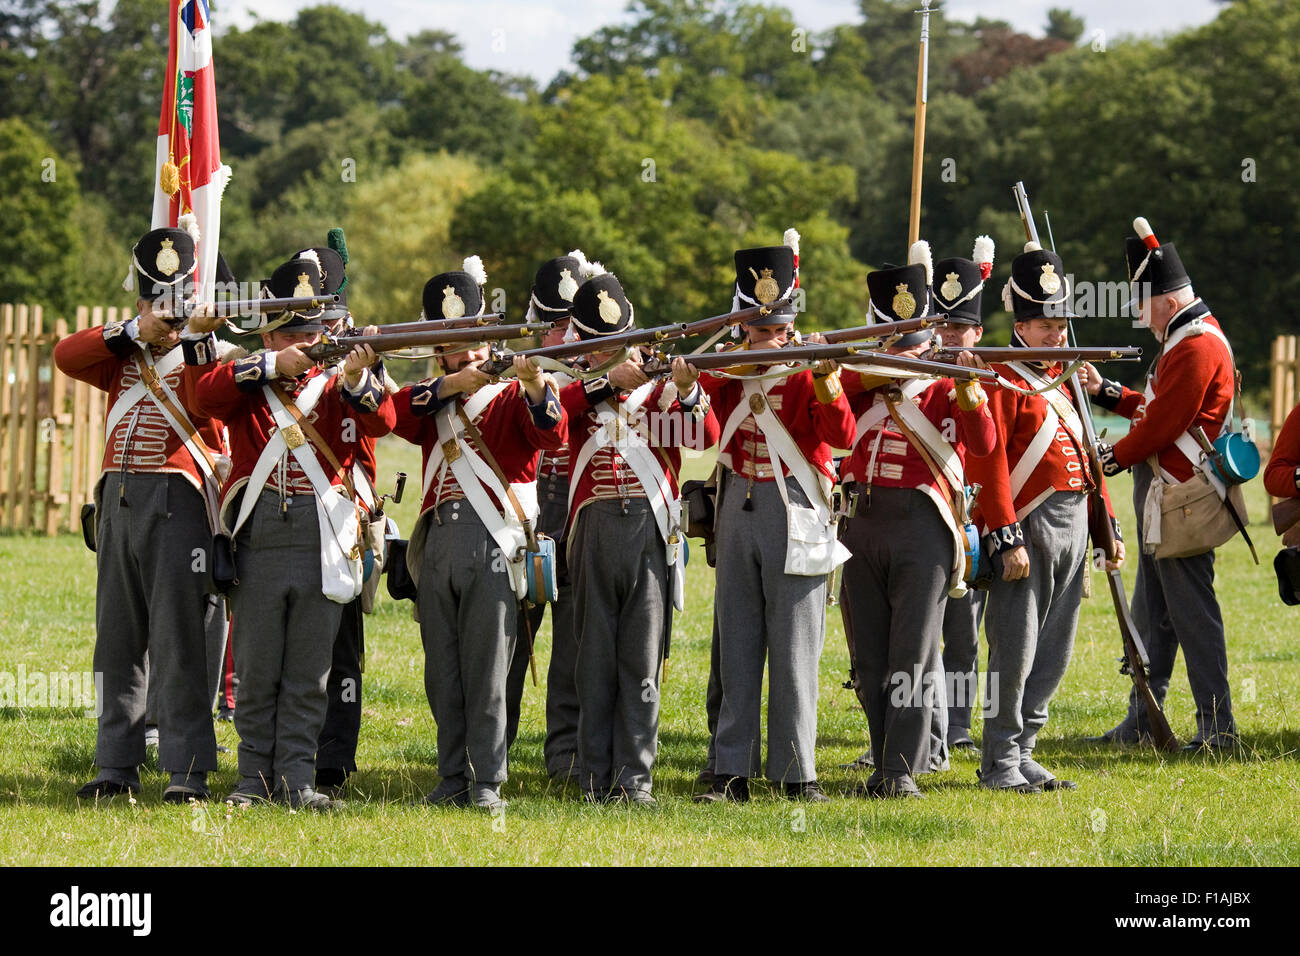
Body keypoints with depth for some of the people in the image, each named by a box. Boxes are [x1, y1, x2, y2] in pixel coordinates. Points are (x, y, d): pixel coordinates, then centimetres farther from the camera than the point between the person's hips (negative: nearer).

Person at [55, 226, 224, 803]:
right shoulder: (123, 356, 16)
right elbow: (66, 357, 0)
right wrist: (135, 331, -6)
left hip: (176, 501, -5)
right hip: (119, 500, 5)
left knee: (177, 639, -8)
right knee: (117, 640, 8)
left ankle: (187, 771, -7)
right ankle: (117, 766, 13)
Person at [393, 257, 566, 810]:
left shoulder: (511, 397, 8)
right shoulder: (433, 400, 19)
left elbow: (552, 436, -11)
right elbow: (396, 416, -2)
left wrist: (536, 386, -29)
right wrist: (447, 386, -12)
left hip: (491, 543, -4)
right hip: (438, 542, 4)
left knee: (487, 669, -7)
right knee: (442, 673, 6)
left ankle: (487, 781, -4)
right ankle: (453, 780, 12)